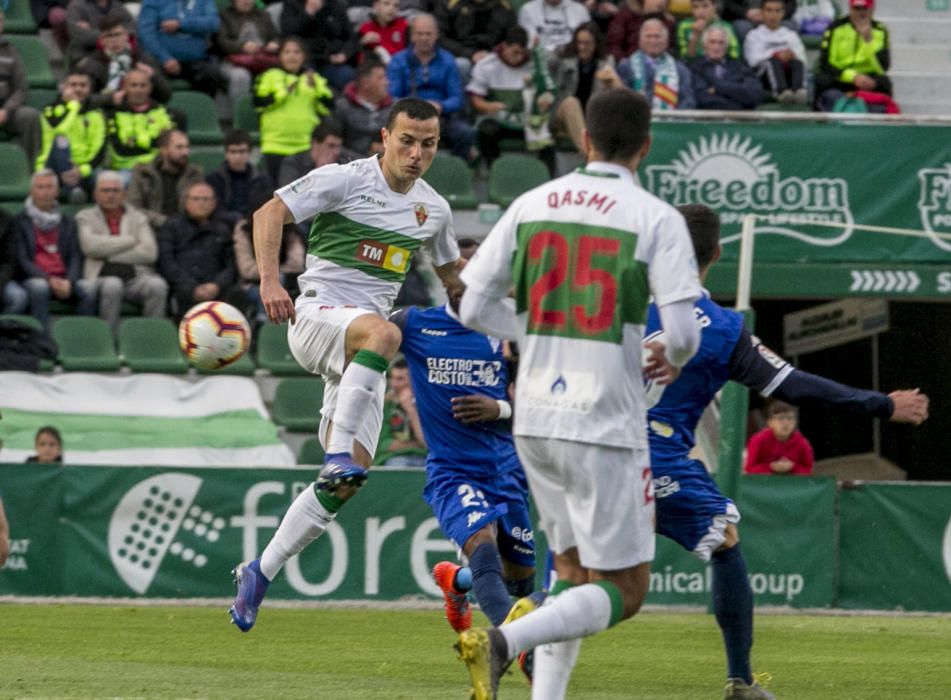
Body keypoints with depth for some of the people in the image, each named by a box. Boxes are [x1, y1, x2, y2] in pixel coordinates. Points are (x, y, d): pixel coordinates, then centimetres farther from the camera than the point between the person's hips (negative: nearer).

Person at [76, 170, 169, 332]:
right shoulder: (85, 217, 15)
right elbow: (90, 246, -7)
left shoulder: (138, 217, 19)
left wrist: (109, 254, -2)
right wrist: (130, 240, -1)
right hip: (102, 279, -2)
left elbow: (149, 253, 1)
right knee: (113, 285, -37)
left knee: (158, 285, -30)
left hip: (137, 278, 2)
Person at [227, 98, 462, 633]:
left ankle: (261, 573, 6)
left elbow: (452, 274, 30)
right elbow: (271, 212, -12)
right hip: (317, 317, -6)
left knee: (347, 481, -4)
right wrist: (270, 280, -26)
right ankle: (338, 450, -43)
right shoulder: (346, 180, -6)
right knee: (383, 332, -42)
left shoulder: (434, 209, 13)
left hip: (363, 355, 6)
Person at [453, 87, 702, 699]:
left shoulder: (532, 205, 6)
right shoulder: (656, 218, -7)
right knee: (624, 589, 1)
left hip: (535, 419, 6)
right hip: (607, 425, -6)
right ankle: (502, 642, -21)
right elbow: (685, 330, -14)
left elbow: (472, 306, 7)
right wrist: (674, 359, 9)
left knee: (574, 572, 19)